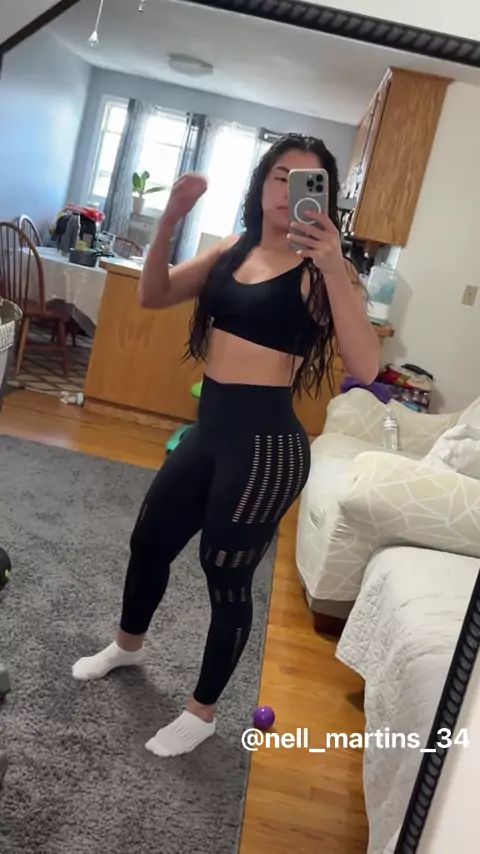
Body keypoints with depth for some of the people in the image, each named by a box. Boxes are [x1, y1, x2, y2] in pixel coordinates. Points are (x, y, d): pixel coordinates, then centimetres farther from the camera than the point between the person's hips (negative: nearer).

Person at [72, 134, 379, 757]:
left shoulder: (320, 270, -12)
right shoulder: (233, 250, 6)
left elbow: (365, 368, -24)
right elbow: (153, 296, 3)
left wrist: (334, 270, -33)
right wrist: (169, 222, -11)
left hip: (266, 442, -7)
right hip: (209, 430, 7)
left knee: (227, 577, 7)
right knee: (149, 541, 22)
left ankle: (202, 712, 33)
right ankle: (128, 645, 52)